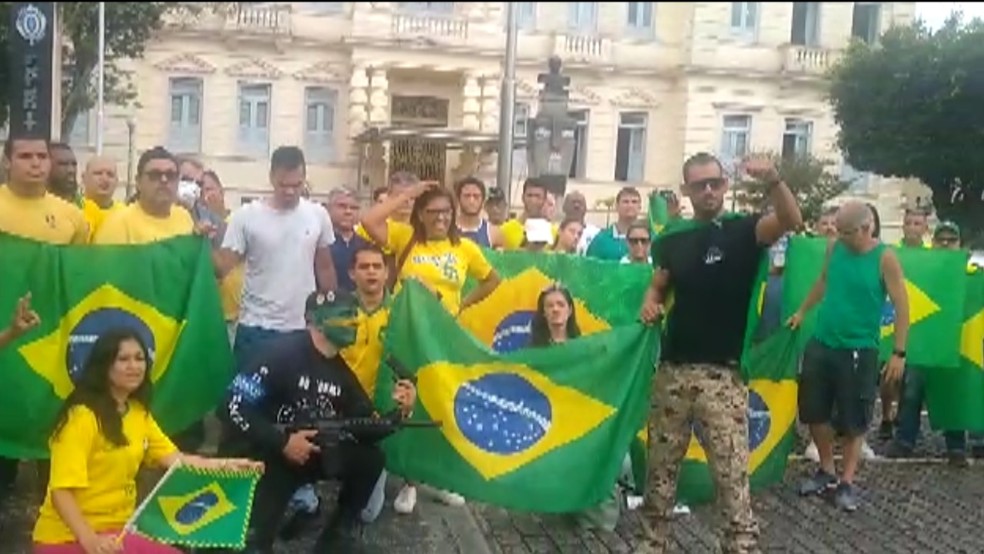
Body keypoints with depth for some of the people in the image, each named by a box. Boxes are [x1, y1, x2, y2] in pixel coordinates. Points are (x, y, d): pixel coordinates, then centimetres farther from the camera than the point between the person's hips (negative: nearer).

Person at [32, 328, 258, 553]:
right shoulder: (82, 417, -17)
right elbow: (61, 490, -23)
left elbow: (174, 459, 2)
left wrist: (224, 465, -13)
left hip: (117, 531, 8)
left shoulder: (138, 412, 9)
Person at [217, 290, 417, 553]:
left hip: (308, 455, 7)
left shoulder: (342, 372, 5)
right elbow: (233, 408, -20)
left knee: (369, 458, -9)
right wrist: (282, 442, -22)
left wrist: (398, 411, -17)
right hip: (256, 455, -7)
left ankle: (342, 530, 12)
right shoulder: (281, 353, -16)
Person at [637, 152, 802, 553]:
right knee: (661, 466, 14)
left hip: (722, 374, -4)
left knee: (733, 476, -5)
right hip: (672, 370, 4)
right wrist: (650, 305, -2)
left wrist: (773, 181, -39)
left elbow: (791, 220, -22)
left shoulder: (742, 230, -3)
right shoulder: (672, 240, 8)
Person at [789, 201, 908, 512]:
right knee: (814, 413, 11)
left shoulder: (885, 258, -11)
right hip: (820, 344, 5)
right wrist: (802, 311, 26)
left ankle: (847, 483, 16)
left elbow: (902, 306, -10)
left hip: (859, 351, -5)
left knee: (853, 421, 3)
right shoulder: (834, 248, 2)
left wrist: (899, 353, -14)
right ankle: (827, 472, 29)